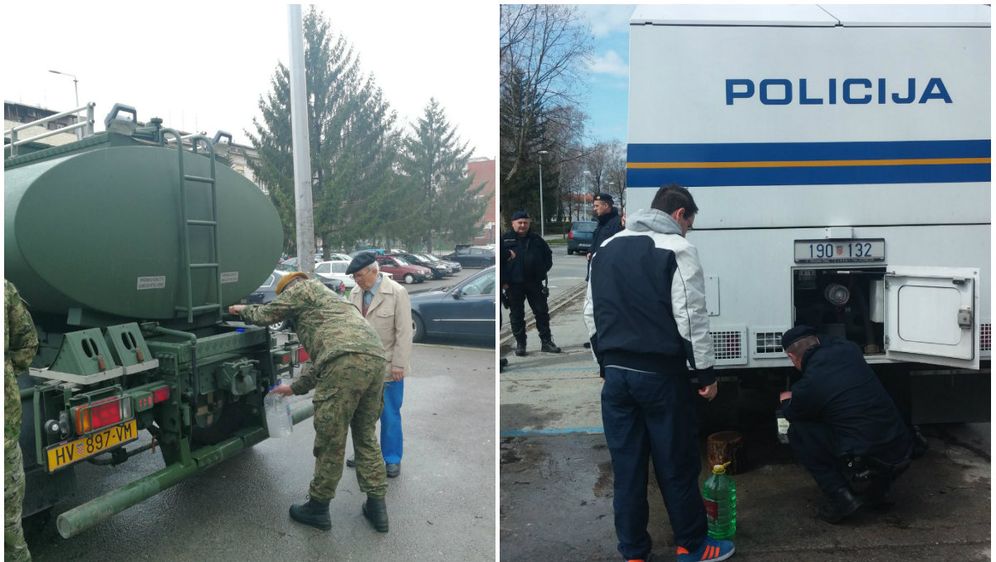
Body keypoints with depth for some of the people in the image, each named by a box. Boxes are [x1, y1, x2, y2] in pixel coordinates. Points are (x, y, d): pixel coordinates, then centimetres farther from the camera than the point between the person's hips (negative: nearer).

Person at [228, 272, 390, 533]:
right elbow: (322, 361, 39)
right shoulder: (326, 300, 39)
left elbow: (266, 314, 16)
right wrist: (296, 388, 44)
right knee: (366, 435, 20)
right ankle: (376, 506, 23)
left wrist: (243, 310, 37)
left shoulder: (304, 287, 15)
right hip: (375, 358, 9)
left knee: (330, 441, 5)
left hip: (346, 363, -9)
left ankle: (318, 508, 20)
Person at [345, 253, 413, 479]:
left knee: (390, 416, 6)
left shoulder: (397, 293, -10)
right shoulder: (355, 293, 4)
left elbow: (404, 332, -11)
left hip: (388, 367, -4)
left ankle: (392, 459, 21)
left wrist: (398, 364, -13)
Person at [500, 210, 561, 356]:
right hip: (513, 284, -2)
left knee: (542, 312, 5)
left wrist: (543, 270, 6)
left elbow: (548, 255, 20)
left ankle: (546, 342, 14)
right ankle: (520, 344, 14)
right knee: (517, 315, 4)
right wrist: (503, 281, -7)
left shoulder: (536, 239, 10)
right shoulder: (505, 239, 0)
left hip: (535, 283, 3)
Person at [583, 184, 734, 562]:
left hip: (616, 373, 5)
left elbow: (591, 313, 16)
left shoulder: (607, 249, 13)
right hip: (660, 374, -5)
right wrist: (705, 371, -4)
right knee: (677, 464, 9)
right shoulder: (676, 248, -7)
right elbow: (691, 317, -11)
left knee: (626, 468, 10)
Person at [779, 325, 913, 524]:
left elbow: (791, 415, 11)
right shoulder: (849, 349, 3)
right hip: (902, 455, 7)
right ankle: (876, 490, 26)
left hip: (865, 466, -7)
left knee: (797, 432, 4)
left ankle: (842, 497, -1)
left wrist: (787, 401, 33)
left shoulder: (808, 385, -12)